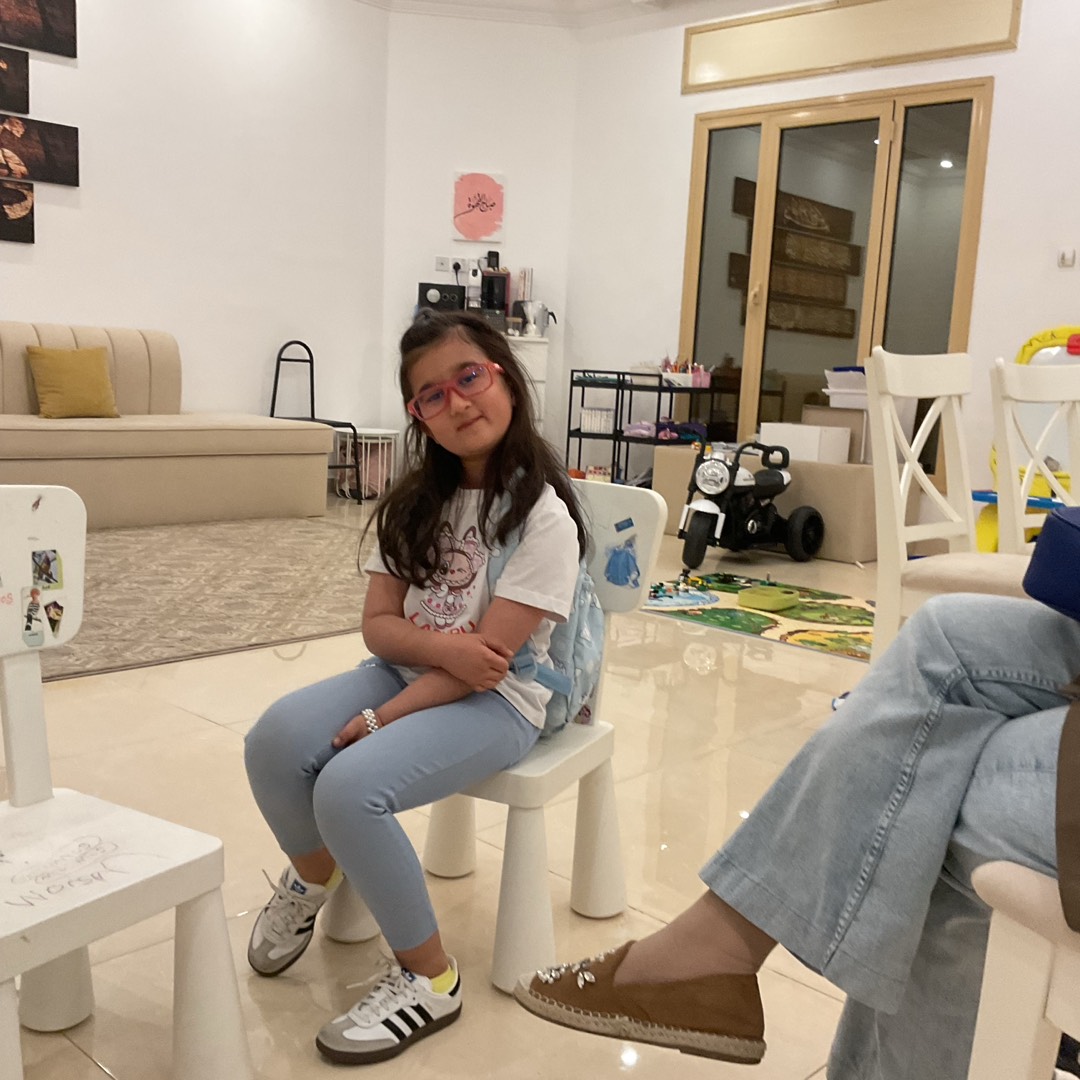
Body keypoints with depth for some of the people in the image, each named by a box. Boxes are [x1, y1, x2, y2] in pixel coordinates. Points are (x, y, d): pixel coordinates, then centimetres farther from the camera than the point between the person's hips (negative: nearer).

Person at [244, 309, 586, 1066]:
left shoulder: (542, 513, -15)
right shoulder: (419, 500, 6)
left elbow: (490, 657, -19)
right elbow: (378, 625, 2)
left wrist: (378, 721, -19)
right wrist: (440, 644, -19)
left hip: (497, 701, -6)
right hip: (409, 673, 6)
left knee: (350, 788, -28)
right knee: (274, 742, -18)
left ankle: (430, 979, -5)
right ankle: (314, 874, 15)